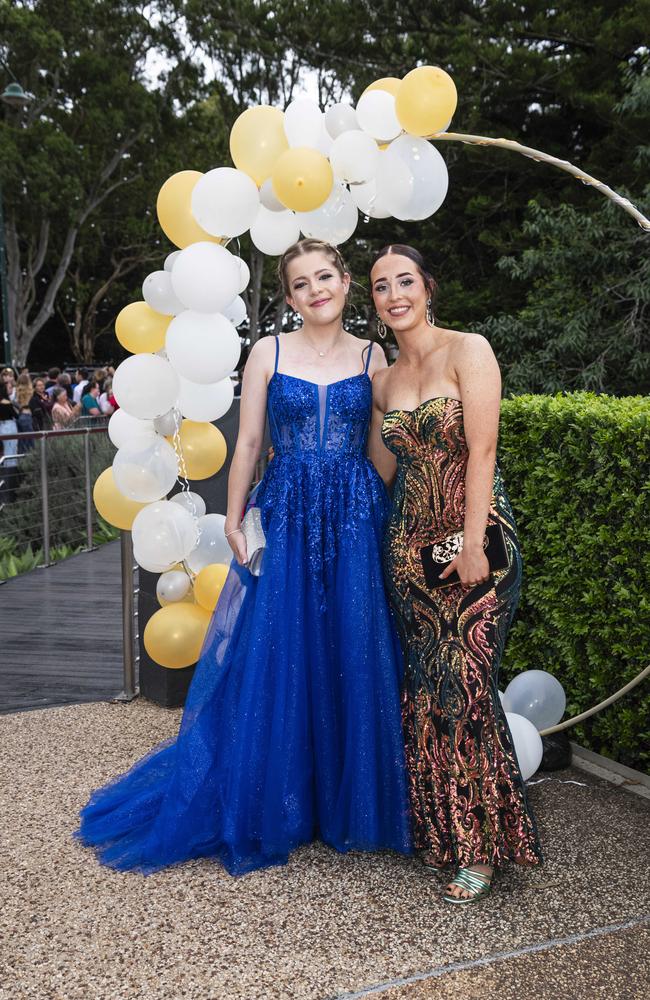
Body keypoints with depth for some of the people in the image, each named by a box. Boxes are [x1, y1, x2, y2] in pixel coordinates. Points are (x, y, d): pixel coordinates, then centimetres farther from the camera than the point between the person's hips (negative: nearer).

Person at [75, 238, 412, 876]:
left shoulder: (371, 357, 8)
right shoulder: (268, 352, 4)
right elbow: (247, 443, 4)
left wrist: (391, 523, 2)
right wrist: (233, 523, 0)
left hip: (356, 519, 1)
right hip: (285, 518, -1)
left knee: (354, 661, 4)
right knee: (274, 660, 2)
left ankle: (350, 805, 22)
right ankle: (268, 808, 20)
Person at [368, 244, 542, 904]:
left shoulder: (467, 350, -5)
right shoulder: (383, 381, 13)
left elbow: (481, 450, -13)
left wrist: (472, 545, -17)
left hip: (471, 539, -5)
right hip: (410, 545, 6)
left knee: (463, 687, -7)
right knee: (423, 688, 8)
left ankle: (481, 845, 8)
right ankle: (439, 826, 24)